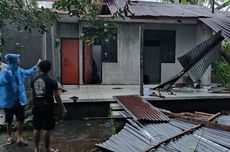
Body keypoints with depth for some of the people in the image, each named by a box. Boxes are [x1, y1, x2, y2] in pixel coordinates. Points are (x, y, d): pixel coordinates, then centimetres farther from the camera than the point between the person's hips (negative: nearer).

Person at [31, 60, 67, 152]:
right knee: (46, 129, 4)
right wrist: (63, 108, -2)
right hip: (47, 107, -5)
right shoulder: (52, 81, -12)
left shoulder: (34, 80, 3)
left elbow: (33, 94, 11)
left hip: (36, 106, 5)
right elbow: (57, 97, -11)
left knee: (37, 128, 14)